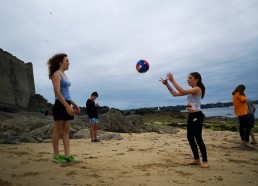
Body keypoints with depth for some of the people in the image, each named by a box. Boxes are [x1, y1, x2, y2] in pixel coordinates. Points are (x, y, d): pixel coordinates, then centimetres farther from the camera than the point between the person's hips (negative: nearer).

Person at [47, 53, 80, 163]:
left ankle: (67, 155, 12)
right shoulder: (56, 74, -8)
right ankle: (56, 156, 10)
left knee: (66, 131, 7)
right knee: (58, 130, 0)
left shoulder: (64, 75, 17)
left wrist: (73, 104, 19)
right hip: (60, 105, -9)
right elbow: (57, 92, -18)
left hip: (67, 105, 9)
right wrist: (67, 106, -23)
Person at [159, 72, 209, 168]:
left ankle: (205, 161, 6)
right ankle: (196, 159, 22)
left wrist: (173, 81, -25)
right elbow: (174, 94, 11)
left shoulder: (197, 89, -13)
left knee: (198, 138, -6)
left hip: (197, 116, -9)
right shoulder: (190, 91, 14)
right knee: (190, 137, 10)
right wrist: (167, 84, 1)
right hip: (191, 116, 9)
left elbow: (182, 91, -27)